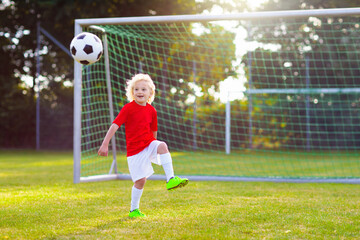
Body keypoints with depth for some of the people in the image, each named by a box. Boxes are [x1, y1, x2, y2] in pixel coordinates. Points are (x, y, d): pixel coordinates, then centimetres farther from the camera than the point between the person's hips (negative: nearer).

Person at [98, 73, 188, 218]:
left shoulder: (151, 111, 5)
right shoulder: (128, 108, -9)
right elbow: (115, 125, -12)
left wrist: (155, 149, 24)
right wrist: (105, 145, -18)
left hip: (149, 144, 4)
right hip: (134, 149, -4)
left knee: (162, 146, -30)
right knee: (140, 180, -4)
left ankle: (171, 180, -31)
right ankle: (133, 210, 15)